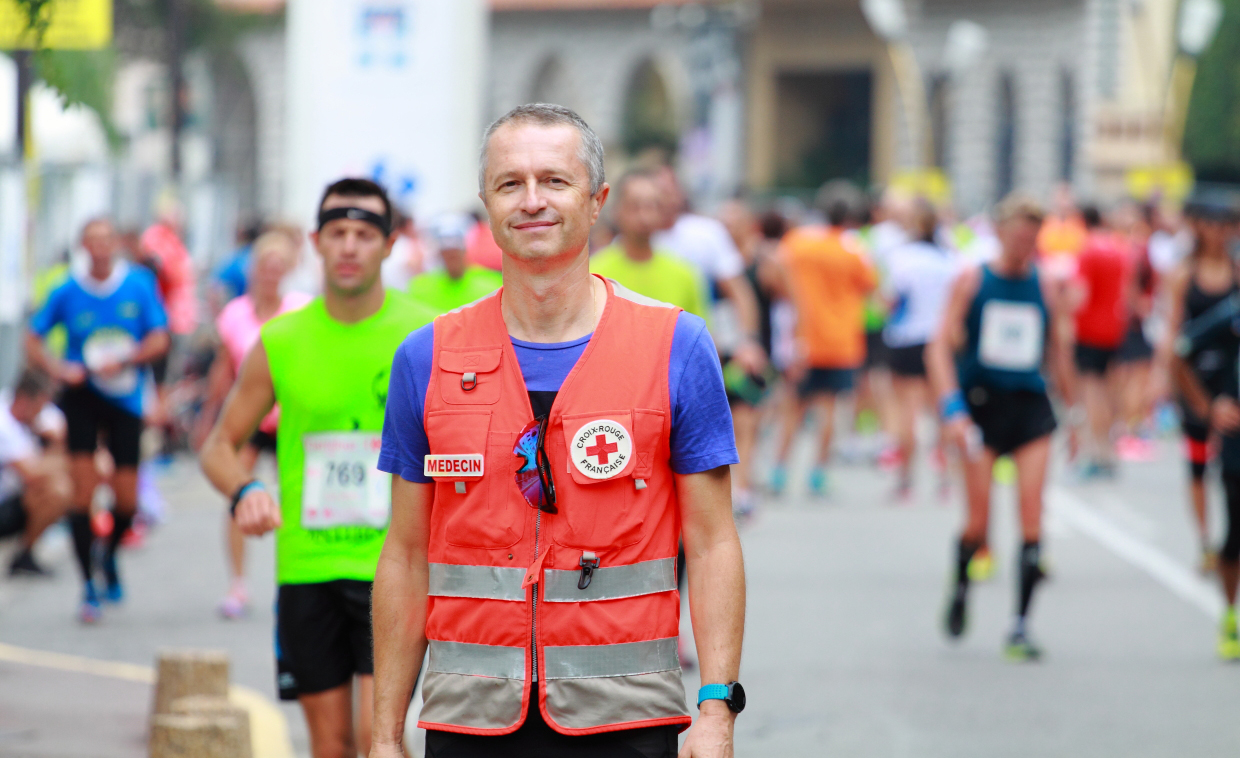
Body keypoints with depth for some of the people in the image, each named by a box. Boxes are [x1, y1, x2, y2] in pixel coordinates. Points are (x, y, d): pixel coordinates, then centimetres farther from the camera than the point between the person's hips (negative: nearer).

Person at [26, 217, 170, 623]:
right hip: (81, 396, -1)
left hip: (126, 401, 1)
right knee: (83, 491, -12)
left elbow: (159, 339, -2)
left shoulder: (140, 284, -2)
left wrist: (125, 360, -19)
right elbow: (33, 342, 1)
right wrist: (58, 368, -18)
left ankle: (110, 555, 35)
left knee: (127, 501, 2)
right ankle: (89, 587, -2)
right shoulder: (66, 292, -5)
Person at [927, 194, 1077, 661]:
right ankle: (960, 586, 29)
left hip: (1030, 407, 2)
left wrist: (1072, 410, 16)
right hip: (980, 404, -2)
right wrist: (952, 408, -17)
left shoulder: (1046, 287, 6)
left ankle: (1020, 627, -4)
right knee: (978, 521, -4)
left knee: (1031, 514, -9)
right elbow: (941, 348, -5)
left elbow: (1058, 355, 17)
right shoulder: (971, 281, -1)